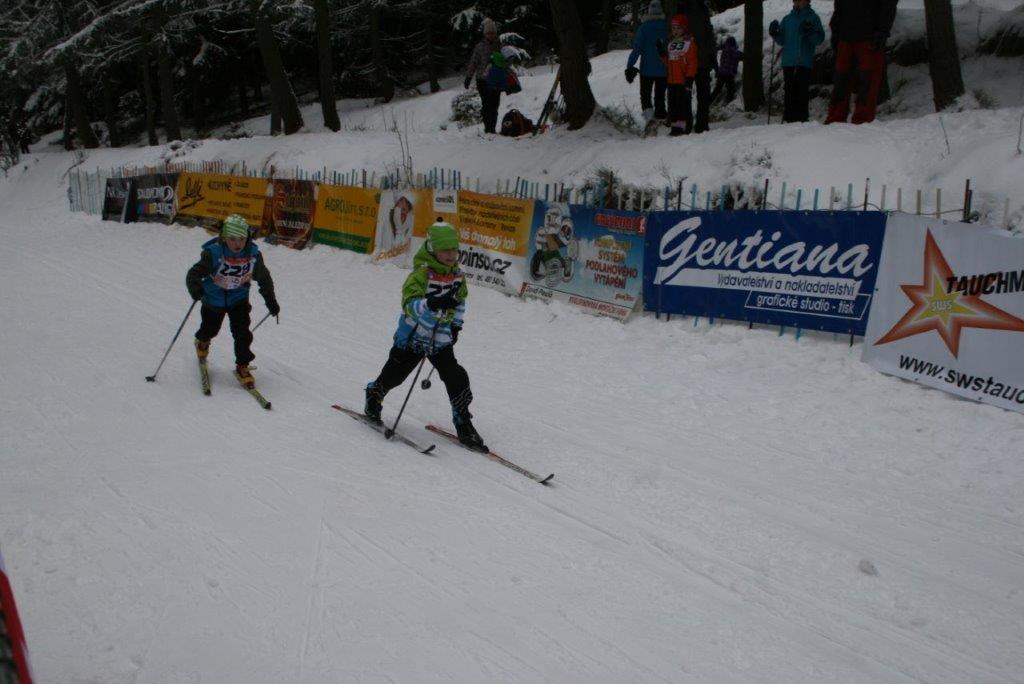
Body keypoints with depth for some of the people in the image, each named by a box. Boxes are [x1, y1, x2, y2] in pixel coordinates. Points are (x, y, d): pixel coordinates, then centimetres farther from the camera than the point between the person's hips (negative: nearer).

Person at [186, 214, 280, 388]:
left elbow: (264, 278, -3)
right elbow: (194, 274, -30)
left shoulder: (253, 255, -19)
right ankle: (202, 341, 56)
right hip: (213, 298, -1)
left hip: (238, 298, 1)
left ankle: (242, 366, 7)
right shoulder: (213, 253, -28)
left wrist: (271, 301, 3)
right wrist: (196, 290, -50)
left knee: (242, 332, -11)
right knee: (210, 329, 19)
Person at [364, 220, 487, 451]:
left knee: (457, 380, -4)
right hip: (413, 337, -4)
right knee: (393, 374, 9)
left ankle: (464, 426, 7)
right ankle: (373, 399, 39)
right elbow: (410, 304, -36)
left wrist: (456, 324, 17)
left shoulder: (457, 275, -1)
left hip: (441, 341, 5)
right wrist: (434, 304, -52)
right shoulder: (421, 274, -22)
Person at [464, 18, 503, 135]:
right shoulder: (480, 47, 1)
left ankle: (491, 128, 8)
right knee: (486, 105, -7)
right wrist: (468, 78, -2)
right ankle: (488, 127, -3)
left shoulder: (499, 46, 8)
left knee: (494, 105, 1)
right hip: (483, 80, -3)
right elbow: (473, 63, 2)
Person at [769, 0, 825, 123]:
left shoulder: (813, 17, 5)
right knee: (788, 91, 4)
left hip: (804, 62, -4)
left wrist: (810, 32, -22)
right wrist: (775, 34, -2)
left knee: (801, 91, -6)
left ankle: (801, 118, -5)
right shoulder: (787, 19, 16)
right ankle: (788, 119, 7)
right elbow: (782, 40, 16)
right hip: (788, 61, 4)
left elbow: (820, 39, -5)